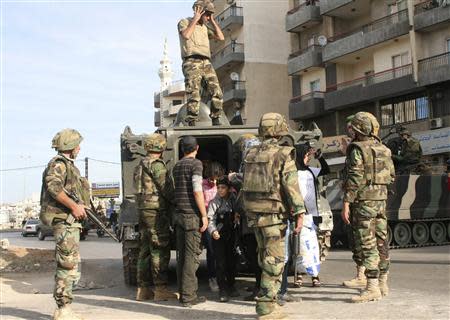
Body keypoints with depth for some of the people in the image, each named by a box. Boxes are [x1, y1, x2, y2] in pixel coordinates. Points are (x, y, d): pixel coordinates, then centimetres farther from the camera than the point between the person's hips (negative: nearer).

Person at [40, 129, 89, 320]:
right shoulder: (58, 164, -7)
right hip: (63, 220, -10)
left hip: (70, 221, 10)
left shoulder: (69, 166, 22)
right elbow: (53, 186, -24)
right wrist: (73, 206, -27)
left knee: (72, 266, 13)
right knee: (68, 266, -9)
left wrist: (79, 207, 12)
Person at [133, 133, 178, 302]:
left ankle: (143, 289, 15)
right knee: (160, 250, -5)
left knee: (145, 250, 11)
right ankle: (160, 289, -3)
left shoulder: (140, 165, 17)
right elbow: (166, 188, -15)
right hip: (156, 211, -9)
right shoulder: (156, 164, -11)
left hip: (143, 210, 9)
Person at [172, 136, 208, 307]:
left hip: (179, 214, 8)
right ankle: (188, 296, -5)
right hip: (192, 214, -8)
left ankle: (183, 292, 15)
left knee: (182, 254, 10)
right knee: (192, 255, -5)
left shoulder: (176, 166, 15)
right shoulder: (196, 164, -8)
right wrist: (204, 215, -13)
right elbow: (197, 191, -16)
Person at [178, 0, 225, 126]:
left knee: (217, 93, -7)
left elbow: (221, 37, 15)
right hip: (192, 63, -6)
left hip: (206, 63, 6)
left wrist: (212, 21, 15)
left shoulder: (204, 27, 25)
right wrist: (195, 19, -6)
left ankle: (216, 122, -1)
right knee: (194, 96, -16)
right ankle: (191, 124, -15)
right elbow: (186, 35, -15)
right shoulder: (184, 22, 7)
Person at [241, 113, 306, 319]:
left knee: (265, 257, 18)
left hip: (254, 212, 7)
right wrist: (299, 213, -11)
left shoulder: (251, 155, 10)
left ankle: (267, 300, 27)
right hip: (274, 213, -7)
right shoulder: (284, 155, -10)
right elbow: (291, 187, -15)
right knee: (274, 260, 0)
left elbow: (246, 184, 13)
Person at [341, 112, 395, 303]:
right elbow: (392, 175, 16)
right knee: (381, 240, 12)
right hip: (381, 198, 8)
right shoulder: (382, 148, 12)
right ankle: (383, 284, 21)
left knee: (367, 244, -7)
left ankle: (373, 288, -7)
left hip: (364, 200, -8)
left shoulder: (357, 149, -11)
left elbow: (354, 178, -18)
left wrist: (346, 203, -16)